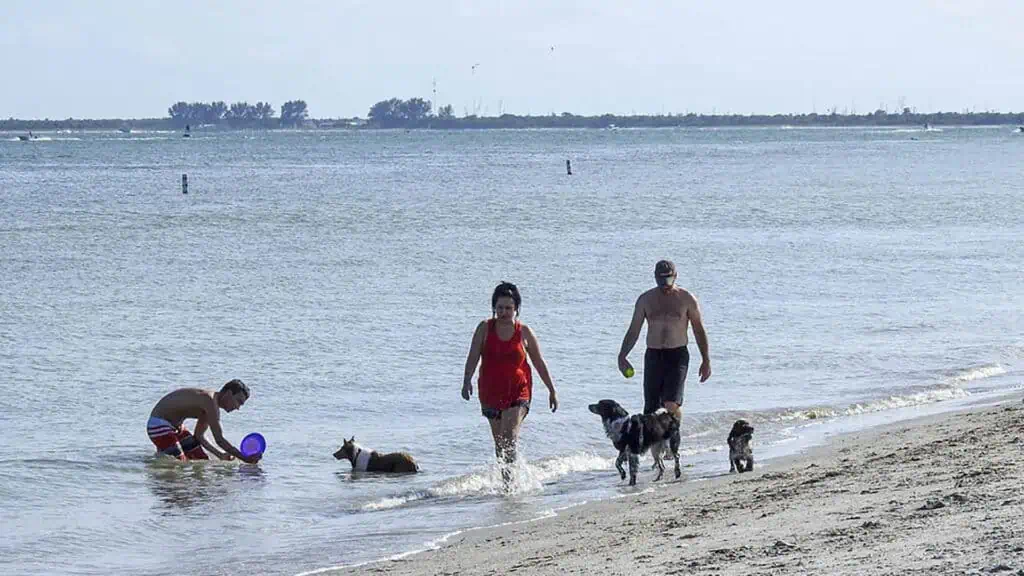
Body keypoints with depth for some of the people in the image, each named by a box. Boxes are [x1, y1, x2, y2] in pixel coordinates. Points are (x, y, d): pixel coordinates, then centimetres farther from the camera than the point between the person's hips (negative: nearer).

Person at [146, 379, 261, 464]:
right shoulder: (209, 401, -26)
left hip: (176, 426, 10)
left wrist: (220, 455, -1)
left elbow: (199, 436, 12)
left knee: (204, 460, 10)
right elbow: (220, 440, -29)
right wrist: (245, 459, -27)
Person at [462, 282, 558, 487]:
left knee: (510, 437, -19)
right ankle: (506, 480, 20)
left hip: (517, 391, -2)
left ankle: (509, 478, -20)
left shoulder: (524, 332, 0)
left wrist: (552, 390, 11)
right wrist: (467, 381, -22)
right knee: (499, 441, 9)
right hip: (490, 391, 2)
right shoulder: (485, 328, 1)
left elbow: (539, 363, 8)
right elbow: (473, 357, -6)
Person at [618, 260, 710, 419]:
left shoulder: (687, 299, 2)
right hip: (653, 356, 3)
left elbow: (699, 330, 8)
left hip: (677, 355, -3)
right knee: (650, 408, 2)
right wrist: (622, 356, -4)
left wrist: (706, 360, 5)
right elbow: (633, 331, 9)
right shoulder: (645, 300, 7)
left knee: (672, 404, -19)